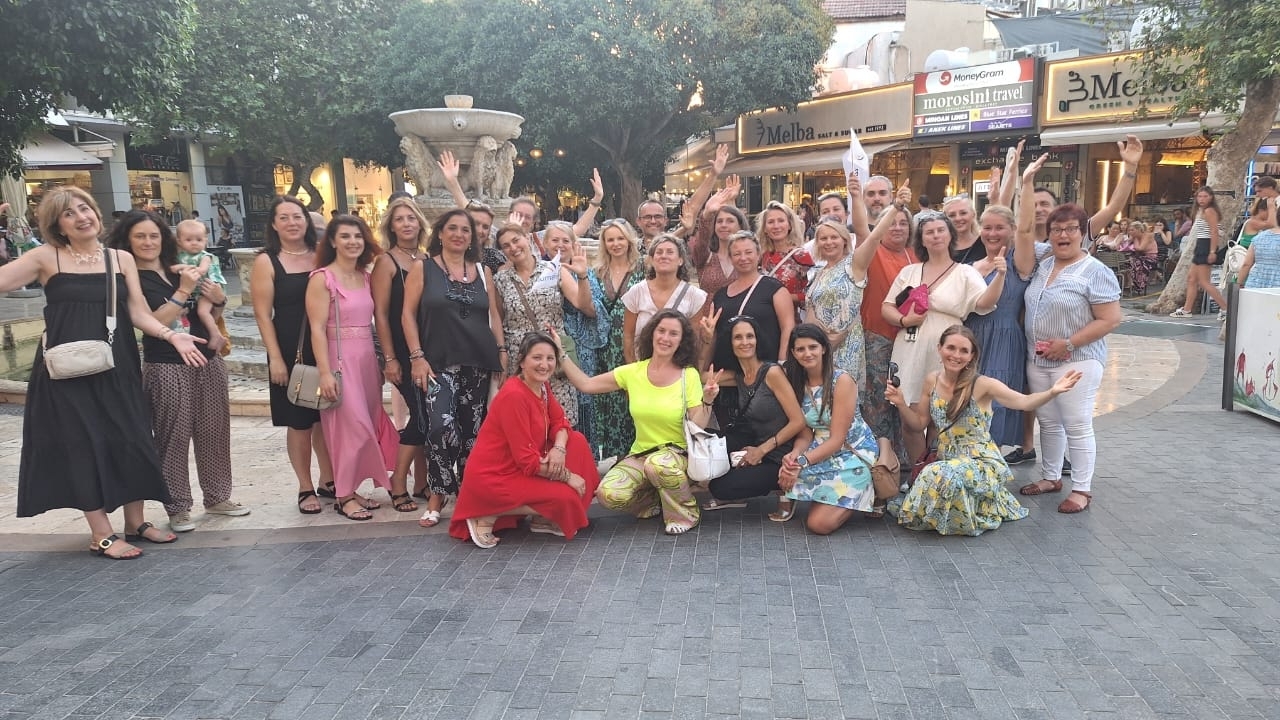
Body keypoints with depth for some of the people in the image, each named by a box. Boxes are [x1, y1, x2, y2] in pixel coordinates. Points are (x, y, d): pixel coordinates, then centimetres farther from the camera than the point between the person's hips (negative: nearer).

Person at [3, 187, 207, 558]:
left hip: (117, 365, 3)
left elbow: (139, 313, 2)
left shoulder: (122, 259, 6)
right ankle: (102, 534, 10)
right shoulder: (46, 257, -1)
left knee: (131, 440, 6)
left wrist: (172, 335, -11)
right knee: (83, 444, 0)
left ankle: (135, 523, 22)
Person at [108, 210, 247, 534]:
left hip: (207, 362, 6)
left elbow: (207, 315, 22)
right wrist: (183, 291, -20)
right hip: (166, 369, -6)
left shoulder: (182, 270, 12)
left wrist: (218, 299, 1)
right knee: (173, 438, -1)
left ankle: (217, 497, 23)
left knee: (214, 431, 11)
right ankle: (178, 508, 9)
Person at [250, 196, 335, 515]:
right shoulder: (267, 261, -3)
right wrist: (275, 358, -11)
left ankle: (328, 480, 25)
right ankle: (306, 488, 15)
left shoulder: (321, 256, 7)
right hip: (291, 351, -3)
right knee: (299, 422, 4)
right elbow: (262, 314, -6)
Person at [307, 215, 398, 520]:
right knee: (350, 426, -4)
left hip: (367, 360, 7)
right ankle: (344, 496, 8)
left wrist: (384, 360, 8)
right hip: (339, 360, -7)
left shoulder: (366, 277, 10)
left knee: (370, 424, 9)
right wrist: (325, 372, -19)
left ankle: (349, 489, 21)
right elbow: (317, 329, -13)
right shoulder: (322, 278, -9)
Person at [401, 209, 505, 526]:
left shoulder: (483, 272, 13)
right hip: (438, 363, -4)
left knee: (472, 429, 6)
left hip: (478, 363, 4)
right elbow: (408, 314, -1)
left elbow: (494, 315, 16)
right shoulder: (423, 267, 4)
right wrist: (417, 357, -9)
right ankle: (438, 493, -3)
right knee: (441, 425, -19)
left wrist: (502, 352, 6)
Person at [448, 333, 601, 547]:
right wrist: (567, 476, -15)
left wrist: (559, 448, -18)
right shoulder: (514, 395, -25)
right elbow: (527, 460, -24)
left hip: (520, 468, 9)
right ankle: (488, 515, -5)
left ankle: (542, 518, 6)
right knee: (564, 496, -20)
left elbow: (559, 422, 5)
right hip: (492, 478, -9)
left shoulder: (542, 386, 2)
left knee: (577, 440, 2)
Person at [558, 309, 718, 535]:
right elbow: (586, 385, 4)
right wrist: (560, 354, 2)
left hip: (678, 454, -3)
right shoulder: (633, 372, 2)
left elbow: (697, 427, -7)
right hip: (639, 455, 3)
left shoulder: (689, 375, -5)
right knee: (609, 494, -25)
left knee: (659, 464, -39)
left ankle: (685, 514, -7)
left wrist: (707, 401, -24)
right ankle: (654, 503, 11)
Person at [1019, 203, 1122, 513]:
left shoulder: (1096, 272, -10)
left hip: (1077, 361, -6)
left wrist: (1068, 343, -17)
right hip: (1038, 360, 6)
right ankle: (1051, 477, 28)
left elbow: (1110, 320, -14)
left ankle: (1082, 489, 9)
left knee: (1077, 426, -1)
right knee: (1048, 423, 15)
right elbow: (1031, 310, 21)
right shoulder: (1042, 266, 9)